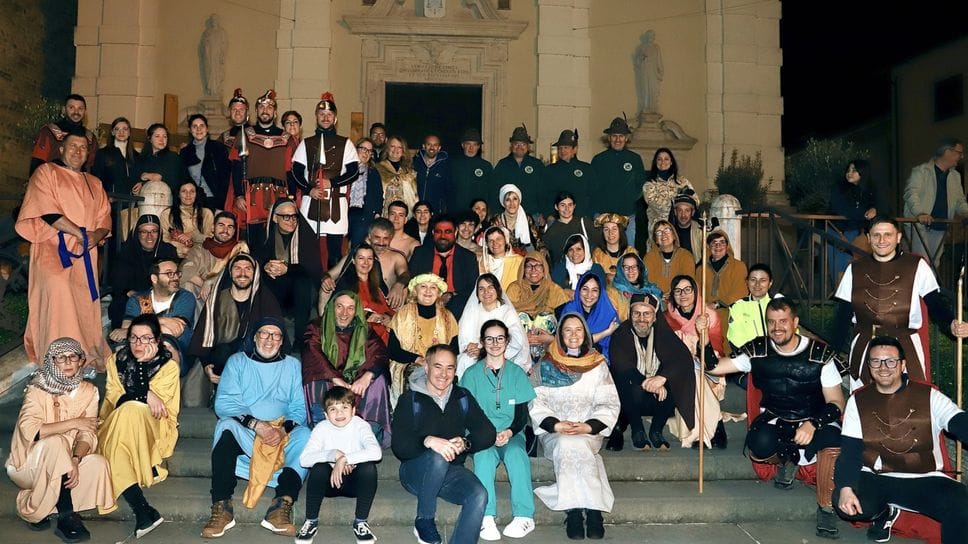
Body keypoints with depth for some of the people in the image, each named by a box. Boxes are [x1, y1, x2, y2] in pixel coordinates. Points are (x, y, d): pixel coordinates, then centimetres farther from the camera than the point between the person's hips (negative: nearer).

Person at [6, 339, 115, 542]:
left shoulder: (88, 391, -2)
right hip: (29, 463, -4)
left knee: (98, 464, -24)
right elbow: (30, 431, -28)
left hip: (63, 463, 4)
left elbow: (88, 435, -9)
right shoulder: (37, 390, -12)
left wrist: (75, 460, -27)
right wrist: (73, 423, -26)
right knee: (55, 442, -34)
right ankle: (67, 517, -29)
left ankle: (33, 505, -8)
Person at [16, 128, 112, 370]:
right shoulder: (46, 172, 5)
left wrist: (97, 235, -7)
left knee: (85, 304, -3)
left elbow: (105, 217, 15)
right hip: (54, 250, -5)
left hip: (85, 253, 5)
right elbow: (47, 211, -8)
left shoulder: (94, 183, 22)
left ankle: (89, 355, 4)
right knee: (58, 293, -26)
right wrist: (80, 233, -13)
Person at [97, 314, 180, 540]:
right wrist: (146, 396, -21)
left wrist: (147, 362, -17)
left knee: (130, 410, -35)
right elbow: (114, 399, -4)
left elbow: (156, 404, -15)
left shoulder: (168, 366, -2)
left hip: (154, 429, -2)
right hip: (116, 426, 2)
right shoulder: (117, 360, 7)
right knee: (113, 450, -32)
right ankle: (143, 510, -38)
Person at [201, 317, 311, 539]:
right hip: (243, 435, -1)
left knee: (304, 435, -29)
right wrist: (256, 424, -17)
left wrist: (284, 429, -16)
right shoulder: (237, 361, 11)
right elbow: (223, 403, -3)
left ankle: (282, 506, -40)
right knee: (226, 425, -31)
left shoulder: (292, 365, 15)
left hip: (282, 436, 1)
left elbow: (299, 408, 6)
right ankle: (222, 508, -34)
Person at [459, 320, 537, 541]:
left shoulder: (517, 372, 9)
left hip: (511, 434, 1)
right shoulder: (472, 373, 7)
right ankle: (486, 517, -39)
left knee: (515, 453, -33)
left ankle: (524, 515, -33)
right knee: (485, 455, -34)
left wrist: (509, 433, -16)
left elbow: (522, 415, 5)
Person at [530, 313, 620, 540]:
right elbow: (536, 404, 1)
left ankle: (575, 512, -29)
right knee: (567, 446, -33)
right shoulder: (545, 366, 9)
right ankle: (591, 511, -30)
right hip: (553, 432, 0)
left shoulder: (598, 365, 10)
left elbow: (609, 405, 4)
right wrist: (556, 425, -15)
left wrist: (587, 427, -13)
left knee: (571, 447, -33)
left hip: (589, 433, 0)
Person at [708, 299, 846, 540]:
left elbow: (836, 402, -10)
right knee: (760, 447, -32)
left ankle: (826, 507, -12)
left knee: (832, 438, -35)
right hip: (774, 419, 1)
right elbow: (714, 367, -7)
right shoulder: (758, 351, -5)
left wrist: (813, 424, -29)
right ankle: (787, 459, 8)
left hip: (813, 419, -1)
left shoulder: (820, 354, -11)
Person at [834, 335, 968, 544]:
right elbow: (850, 451, -1)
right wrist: (845, 487, -19)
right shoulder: (857, 401, 4)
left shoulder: (930, 396, 0)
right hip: (875, 479, 3)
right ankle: (884, 512, 11)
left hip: (924, 480, -2)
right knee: (843, 502, -25)